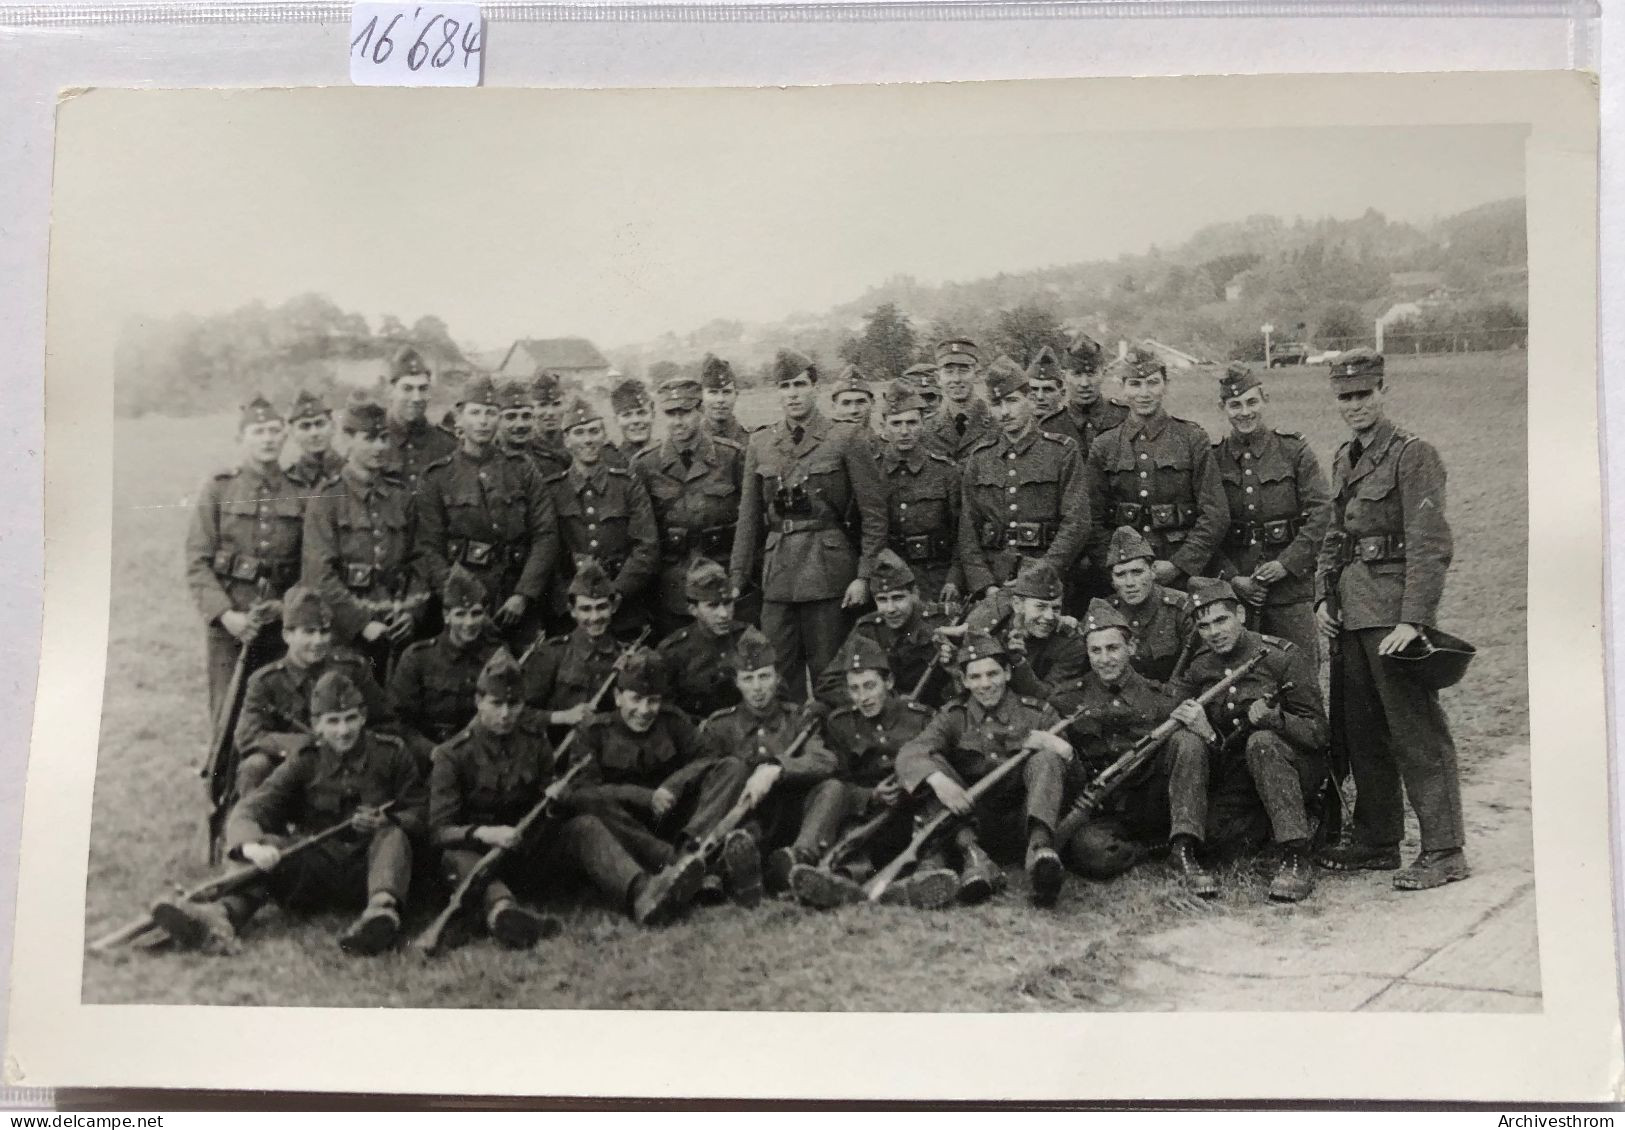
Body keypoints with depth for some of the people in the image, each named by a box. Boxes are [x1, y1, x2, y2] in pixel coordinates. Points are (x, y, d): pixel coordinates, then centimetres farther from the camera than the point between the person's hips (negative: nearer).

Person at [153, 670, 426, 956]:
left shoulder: (391, 754, 4)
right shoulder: (305, 762, 5)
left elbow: (419, 815, 6)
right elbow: (247, 811, -8)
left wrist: (386, 822, -18)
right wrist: (251, 846, -32)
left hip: (368, 868, -1)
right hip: (316, 867, 2)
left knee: (393, 836, -30)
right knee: (273, 845, -24)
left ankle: (383, 907, -60)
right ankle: (221, 917, -49)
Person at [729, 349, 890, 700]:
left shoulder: (844, 440, -2)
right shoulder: (759, 444, 10)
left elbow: (874, 512, -3)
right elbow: (749, 517, 13)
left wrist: (864, 576, -9)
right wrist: (737, 579, 8)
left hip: (829, 572, -3)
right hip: (777, 575, 3)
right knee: (778, 674, 4)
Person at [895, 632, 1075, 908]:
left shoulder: (1038, 712, 5)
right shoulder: (953, 717, 5)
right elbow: (910, 753, -14)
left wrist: (1043, 743, -24)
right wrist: (938, 779, -35)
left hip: (1023, 816, -1)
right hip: (971, 819, 1)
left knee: (1046, 759, -23)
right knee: (933, 767, -19)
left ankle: (1040, 847, -48)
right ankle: (973, 856, -37)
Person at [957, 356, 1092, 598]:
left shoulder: (1063, 452, 3)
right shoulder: (979, 458, 12)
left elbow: (1076, 523, -4)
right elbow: (968, 528, 8)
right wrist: (985, 585, -4)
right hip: (991, 580, 2)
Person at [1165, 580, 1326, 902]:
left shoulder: (1284, 656, -11)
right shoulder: (1200, 666, 4)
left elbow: (1318, 733, -15)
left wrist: (1272, 717, -34)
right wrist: (1182, 715, -19)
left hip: (1295, 766, -4)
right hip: (1235, 774, 5)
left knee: (1261, 742, -37)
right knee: (1207, 828, -23)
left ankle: (1296, 859, -35)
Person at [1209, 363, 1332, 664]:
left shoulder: (1294, 451, 2)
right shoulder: (1215, 458, 5)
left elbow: (1321, 512, -4)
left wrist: (1287, 563, -12)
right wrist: (1231, 577, -8)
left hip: (1290, 582, -1)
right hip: (1232, 587, 1)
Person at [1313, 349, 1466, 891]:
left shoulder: (1414, 455, -9)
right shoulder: (1343, 460, 16)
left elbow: (1430, 545, -15)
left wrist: (1413, 620, -22)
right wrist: (1323, 597, 11)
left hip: (1393, 612, -8)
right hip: (1352, 612, 8)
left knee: (1416, 732, -6)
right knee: (1359, 730, 13)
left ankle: (1443, 851, 0)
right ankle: (1376, 841, 24)